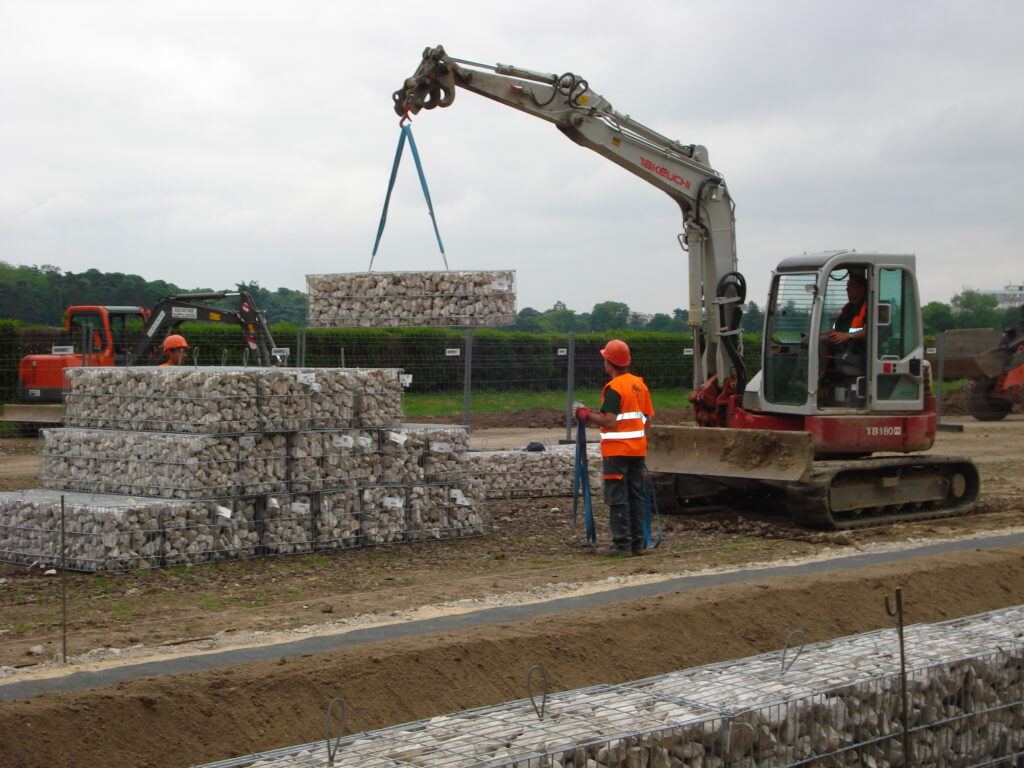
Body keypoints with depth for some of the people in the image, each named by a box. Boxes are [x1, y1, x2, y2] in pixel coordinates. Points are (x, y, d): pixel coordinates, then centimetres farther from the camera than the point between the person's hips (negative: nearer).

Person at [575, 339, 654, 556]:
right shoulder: (640, 384, 11)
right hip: (638, 448, 8)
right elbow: (648, 418, 13)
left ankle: (622, 544, -4)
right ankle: (637, 543, 15)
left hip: (617, 450, -8)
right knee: (636, 497, 12)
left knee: (617, 498, -4)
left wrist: (586, 414, -10)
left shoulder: (614, 388, -15)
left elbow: (609, 421, -22)